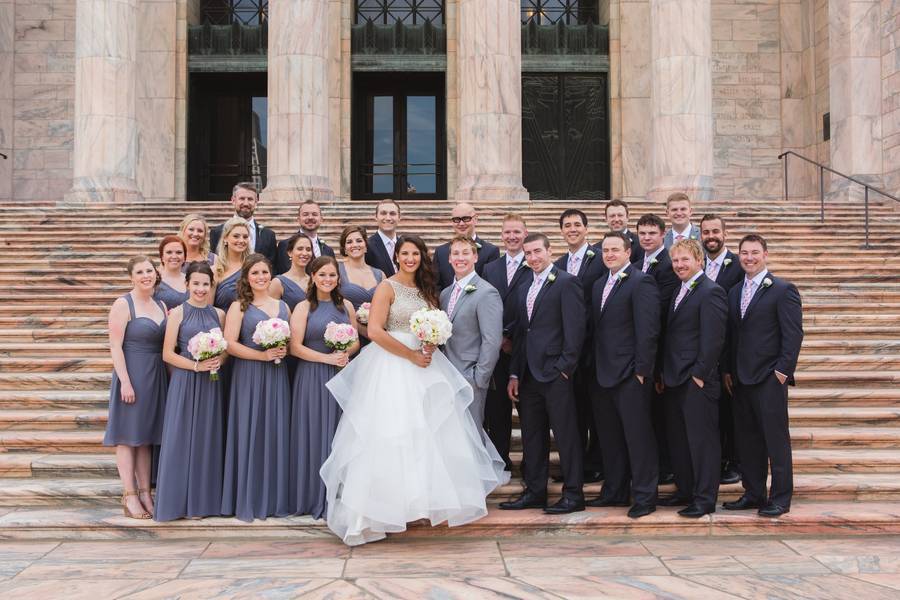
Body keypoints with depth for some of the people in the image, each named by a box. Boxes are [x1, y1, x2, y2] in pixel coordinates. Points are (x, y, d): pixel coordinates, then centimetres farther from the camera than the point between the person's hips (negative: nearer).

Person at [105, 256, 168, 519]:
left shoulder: (161, 305, 11)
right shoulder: (123, 304, -7)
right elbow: (115, 346, -12)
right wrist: (125, 381, -18)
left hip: (157, 376, 6)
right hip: (132, 374, -6)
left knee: (147, 436, 10)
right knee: (128, 435, 0)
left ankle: (145, 492, 16)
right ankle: (129, 496, 5)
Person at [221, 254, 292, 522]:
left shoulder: (283, 306, 14)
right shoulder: (239, 307, 1)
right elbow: (230, 344, -9)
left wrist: (284, 351, -4)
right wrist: (262, 355, -16)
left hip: (277, 377, 4)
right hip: (248, 377, -4)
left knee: (277, 434, 4)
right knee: (250, 435, -1)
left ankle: (276, 499, 12)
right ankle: (248, 501, 7)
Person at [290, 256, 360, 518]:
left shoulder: (346, 306, 10)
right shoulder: (304, 308, -2)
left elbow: (356, 341, 13)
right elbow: (295, 347, -8)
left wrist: (346, 353, -8)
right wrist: (328, 358, -15)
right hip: (312, 377, -3)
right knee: (314, 435, 1)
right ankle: (314, 498, 11)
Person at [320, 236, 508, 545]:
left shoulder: (426, 289, 14)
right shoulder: (387, 287, -5)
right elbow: (375, 331, -14)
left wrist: (432, 345, -7)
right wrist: (411, 355, -14)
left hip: (424, 365, 6)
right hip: (392, 366, -6)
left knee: (430, 432, 5)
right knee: (392, 435, -6)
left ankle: (427, 496, 16)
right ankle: (387, 504, -2)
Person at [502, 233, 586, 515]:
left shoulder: (566, 282, -6)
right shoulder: (527, 287, 17)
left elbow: (575, 328, -12)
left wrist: (565, 367, -15)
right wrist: (514, 374, 13)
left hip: (555, 373, -8)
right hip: (529, 375, 8)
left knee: (566, 435, 0)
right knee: (532, 436, 12)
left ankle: (573, 494, 8)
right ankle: (535, 492, 21)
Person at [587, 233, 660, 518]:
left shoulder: (641, 282, -9)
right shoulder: (599, 285, 16)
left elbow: (648, 331, -15)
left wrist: (641, 370, -17)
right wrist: (595, 367, 11)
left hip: (630, 375, -8)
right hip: (603, 374, 8)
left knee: (638, 436, -1)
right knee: (609, 438, 14)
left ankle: (644, 496, 8)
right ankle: (615, 491, 26)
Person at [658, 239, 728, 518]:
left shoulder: (710, 292, -12)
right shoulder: (680, 291, 17)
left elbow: (713, 339, -17)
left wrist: (700, 375, -16)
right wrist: (665, 373, 14)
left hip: (697, 381, -9)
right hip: (675, 380, 9)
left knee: (702, 440, -1)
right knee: (677, 440, 15)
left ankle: (705, 499, 6)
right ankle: (685, 491, 26)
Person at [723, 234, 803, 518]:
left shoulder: (783, 290, -5)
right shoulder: (734, 292, 15)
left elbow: (793, 334, -9)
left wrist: (783, 370, -14)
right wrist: (728, 371, 10)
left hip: (769, 377, -6)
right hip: (741, 378, 6)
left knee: (776, 438, -1)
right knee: (747, 439, 11)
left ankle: (781, 497, 8)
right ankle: (753, 493, 21)